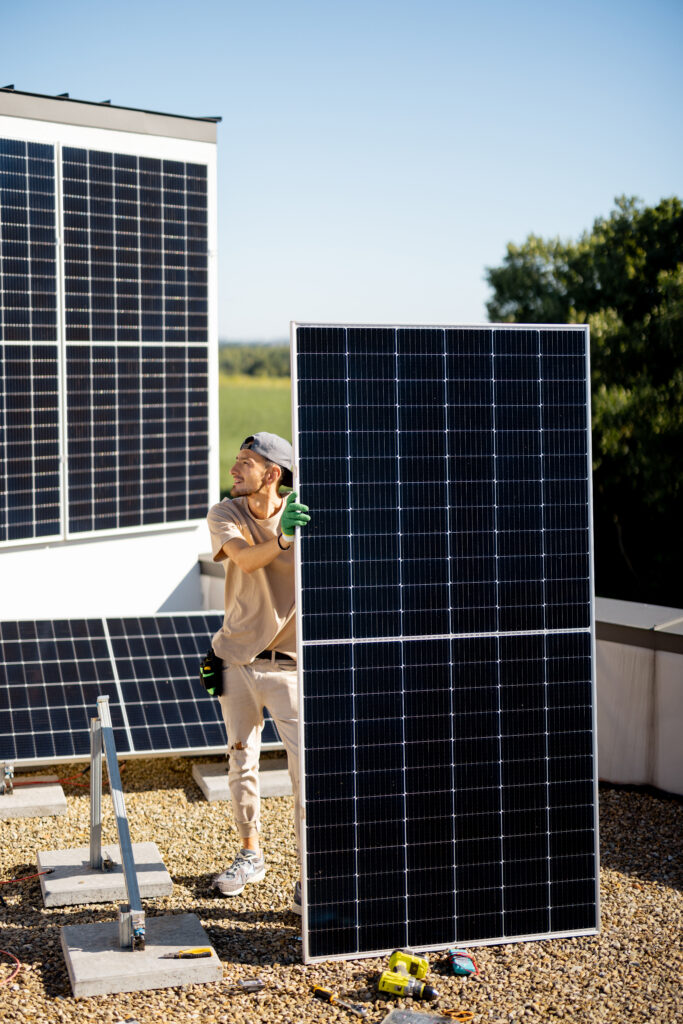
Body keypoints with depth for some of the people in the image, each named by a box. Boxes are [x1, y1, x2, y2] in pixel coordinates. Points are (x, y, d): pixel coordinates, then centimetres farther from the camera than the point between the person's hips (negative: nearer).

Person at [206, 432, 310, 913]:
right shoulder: (225, 514, -7)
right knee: (241, 761, 16)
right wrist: (282, 539, -46)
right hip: (237, 658, 3)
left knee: (307, 769, -8)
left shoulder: (305, 516, -11)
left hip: (290, 662, -3)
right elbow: (244, 559, -27)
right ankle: (251, 855, 35)